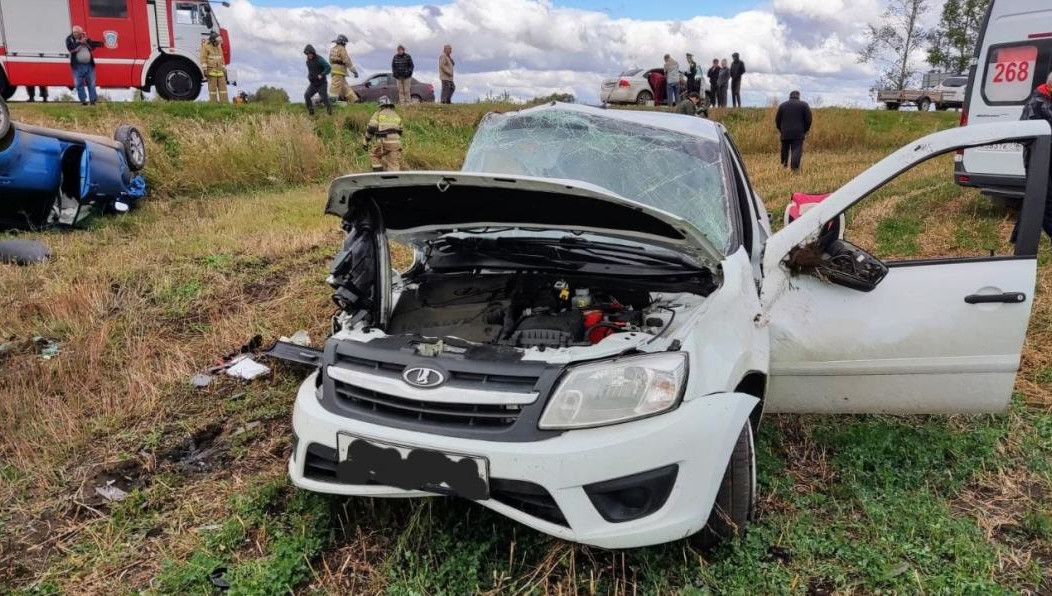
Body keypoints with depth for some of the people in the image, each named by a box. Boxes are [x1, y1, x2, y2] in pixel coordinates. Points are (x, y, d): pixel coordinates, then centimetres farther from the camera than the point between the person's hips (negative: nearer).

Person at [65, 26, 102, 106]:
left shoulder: (85, 38, 14)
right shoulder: (70, 39, 4)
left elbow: (92, 47, 6)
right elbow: (71, 48, -12)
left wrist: (87, 40, -7)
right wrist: (80, 43, -14)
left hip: (89, 65, 2)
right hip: (78, 65, -2)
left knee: (91, 83, 1)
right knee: (79, 84, -4)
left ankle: (93, 99, 6)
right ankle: (83, 100, 2)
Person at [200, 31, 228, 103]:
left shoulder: (219, 47, 16)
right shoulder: (206, 46, -4)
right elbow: (203, 59, -8)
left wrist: (224, 70, 17)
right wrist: (205, 70, -15)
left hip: (220, 70, 6)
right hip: (211, 70, -6)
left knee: (222, 86, -1)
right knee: (213, 87, -7)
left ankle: (224, 102, -2)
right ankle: (213, 103, -6)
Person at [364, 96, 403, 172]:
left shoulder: (378, 113, 8)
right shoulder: (396, 115, 23)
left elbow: (371, 128, 1)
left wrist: (366, 142, 9)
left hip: (383, 142, -3)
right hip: (396, 143, 3)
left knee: (373, 155, 20)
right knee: (394, 165, 2)